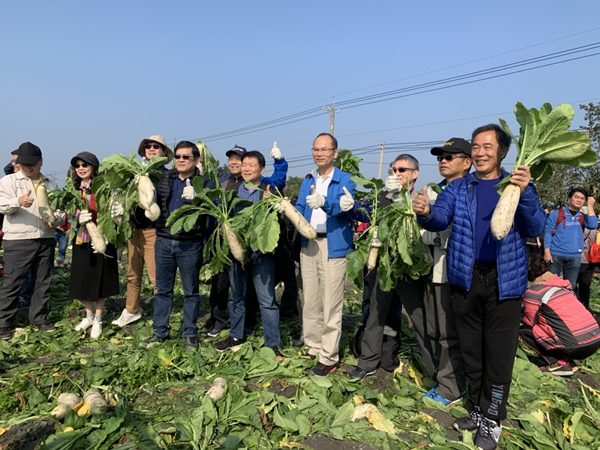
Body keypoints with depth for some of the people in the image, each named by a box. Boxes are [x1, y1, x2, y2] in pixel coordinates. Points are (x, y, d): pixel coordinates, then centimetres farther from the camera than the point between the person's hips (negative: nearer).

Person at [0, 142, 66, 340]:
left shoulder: (50, 184, 15)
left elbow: (60, 210, 16)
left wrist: (55, 219, -7)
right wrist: (18, 201, -35)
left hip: (46, 239, 4)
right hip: (17, 241, -4)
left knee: (43, 282, 10)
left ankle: (39, 318, 23)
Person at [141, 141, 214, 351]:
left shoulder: (204, 183, -1)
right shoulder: (164, 180, 11)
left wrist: (194, 198, -32)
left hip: (190, 244, -4)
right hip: (163, 241, 4)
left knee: (191, 291, 7)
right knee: (162, 289, 13)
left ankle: (190, 334, 19)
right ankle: (160, 331, 26)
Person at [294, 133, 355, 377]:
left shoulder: (345, 179, -3)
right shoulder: (308, 180, 15)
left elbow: (343, 205, -20)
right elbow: (300, 208, 9)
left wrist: (323, 202, -40)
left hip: (333, 245, -6)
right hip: (308, 244, 6)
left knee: (330, 304, -3)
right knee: (310, 300, 13)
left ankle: (329, 357, 7)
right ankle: (312, 346, 27)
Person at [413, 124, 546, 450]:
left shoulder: (517, 185, 3)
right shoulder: (458, 188, 6)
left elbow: (534, 230, -7)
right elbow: (441, 219, -8)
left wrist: (525, 192, -23)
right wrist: (426, 213, -31)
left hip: (504, 280, -2)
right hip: (465, 278, 2)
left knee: (499, 353, 5)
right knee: (470, 349, 13)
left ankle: (492, 418, 22)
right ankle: (476, 409, 31)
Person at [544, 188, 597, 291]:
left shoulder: (583, 217, 10)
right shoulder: (556, 214, 0)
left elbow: (593, 225, -10)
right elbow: (548, 233, -2)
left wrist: (590, 206, -6)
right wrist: (547, 252, -10)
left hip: (575, 257, 3)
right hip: (556, 254, -3)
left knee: (570, 286, 11)